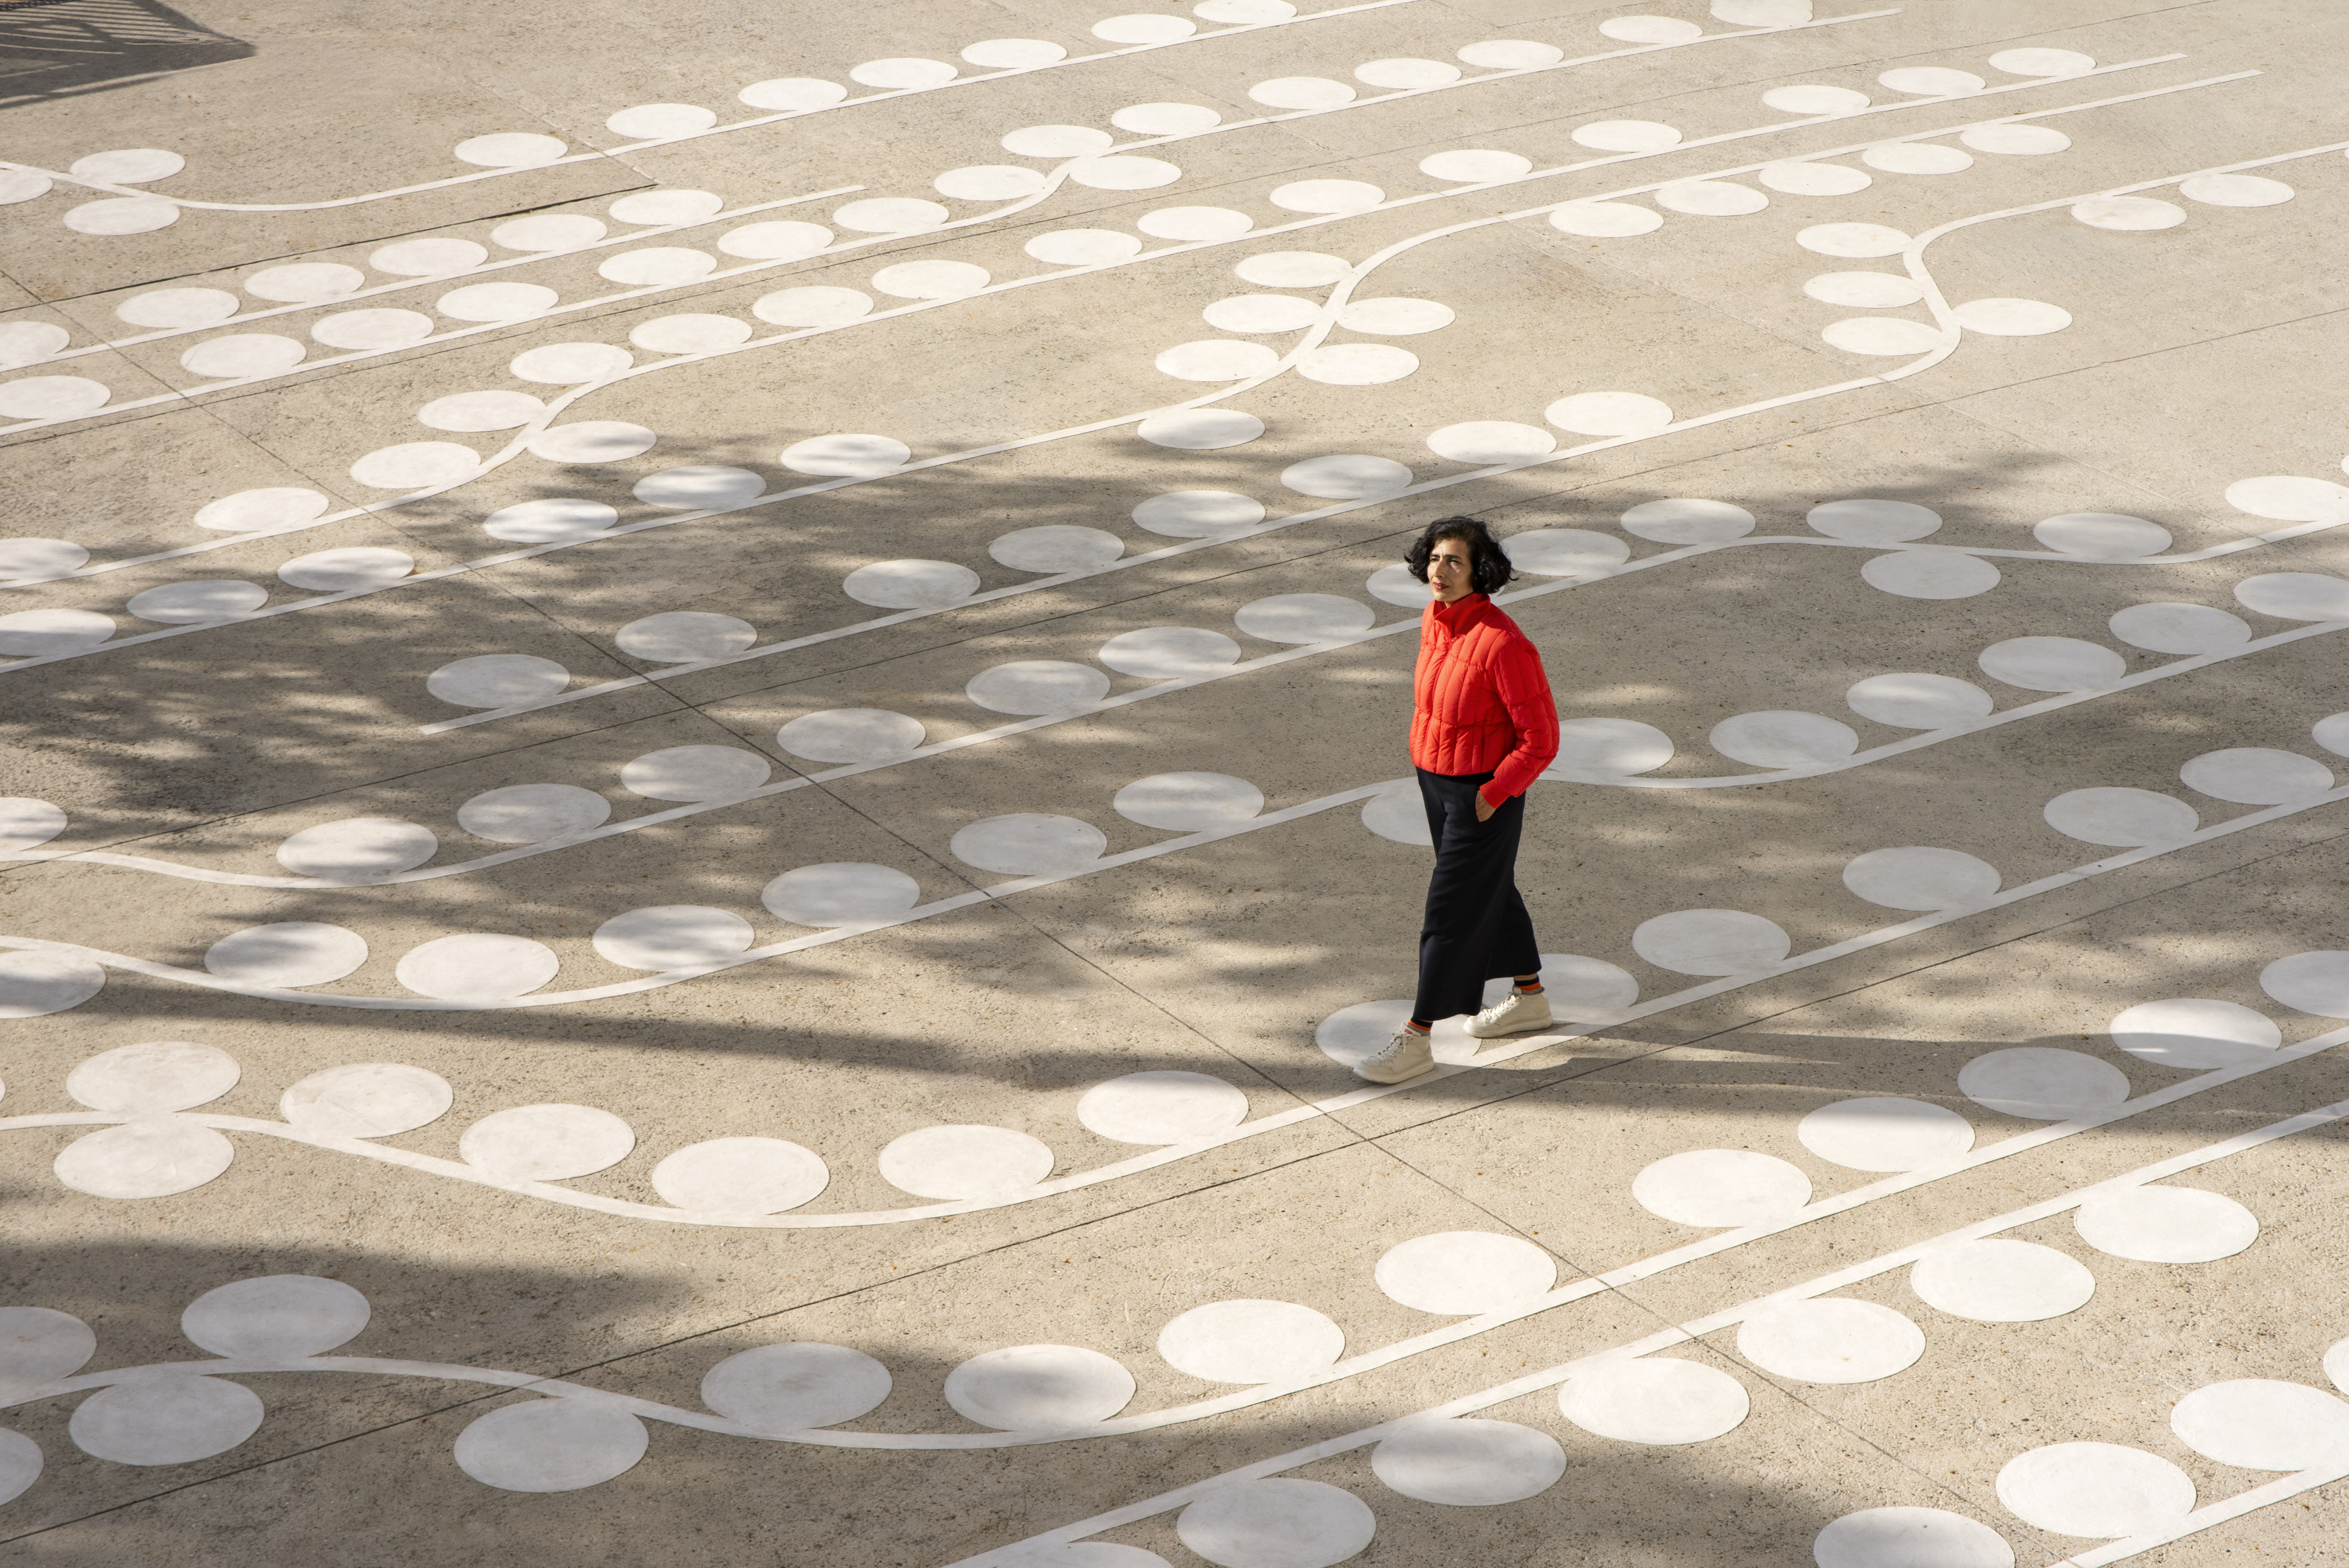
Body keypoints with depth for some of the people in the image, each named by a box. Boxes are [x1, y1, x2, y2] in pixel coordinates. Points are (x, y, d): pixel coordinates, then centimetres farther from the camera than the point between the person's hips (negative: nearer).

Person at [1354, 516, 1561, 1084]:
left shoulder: (1504, 644, -29)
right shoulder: (1435, 620, -5)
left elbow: (1541, 739, -22)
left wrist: (1493, 796, -18)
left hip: (1486, 792, -8)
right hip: (1438, 779, 8)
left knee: (1451, 913, 0)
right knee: (1490, 891, 24)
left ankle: (1416, 1040, 11)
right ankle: (1530, 998, 43)